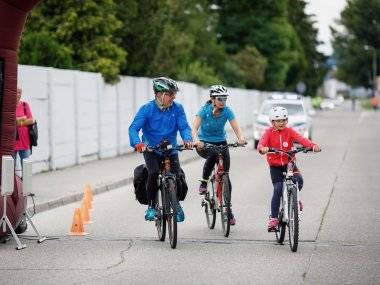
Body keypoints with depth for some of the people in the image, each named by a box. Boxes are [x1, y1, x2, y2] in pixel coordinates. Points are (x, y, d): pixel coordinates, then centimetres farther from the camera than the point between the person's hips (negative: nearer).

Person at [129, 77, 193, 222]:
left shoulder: (177, 108, -7)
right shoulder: (147, 109, -14)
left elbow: (183, 126, -11)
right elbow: (134, 128, -20)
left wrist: (188, 139, -34)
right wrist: (137, 143, -39)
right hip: (151, 150, -2)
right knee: (154, 173, -26)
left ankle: (176, 203, 22)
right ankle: (151, 206, -7)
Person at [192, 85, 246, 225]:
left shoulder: (227, 111, -14)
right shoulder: (204, 110, -19)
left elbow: (236, 128, -22)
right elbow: (194, 128, -29)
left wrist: (241, 138, -44)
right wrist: (196, 140, -50)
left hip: (220, 142, 2)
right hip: (203, 143, -2)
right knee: (212, 156, -37)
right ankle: (204, 182, -14)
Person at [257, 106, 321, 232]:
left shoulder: (289, 131, -2)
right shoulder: (269, 132, -5)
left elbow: (301, 139, -18)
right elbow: (261, 142, -23)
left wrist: (313, 145, -38)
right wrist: (262, 148, -49)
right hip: (275, 166, -1)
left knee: (299, 180, -25)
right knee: (278, 190, -12)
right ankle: (273, 218, -1)